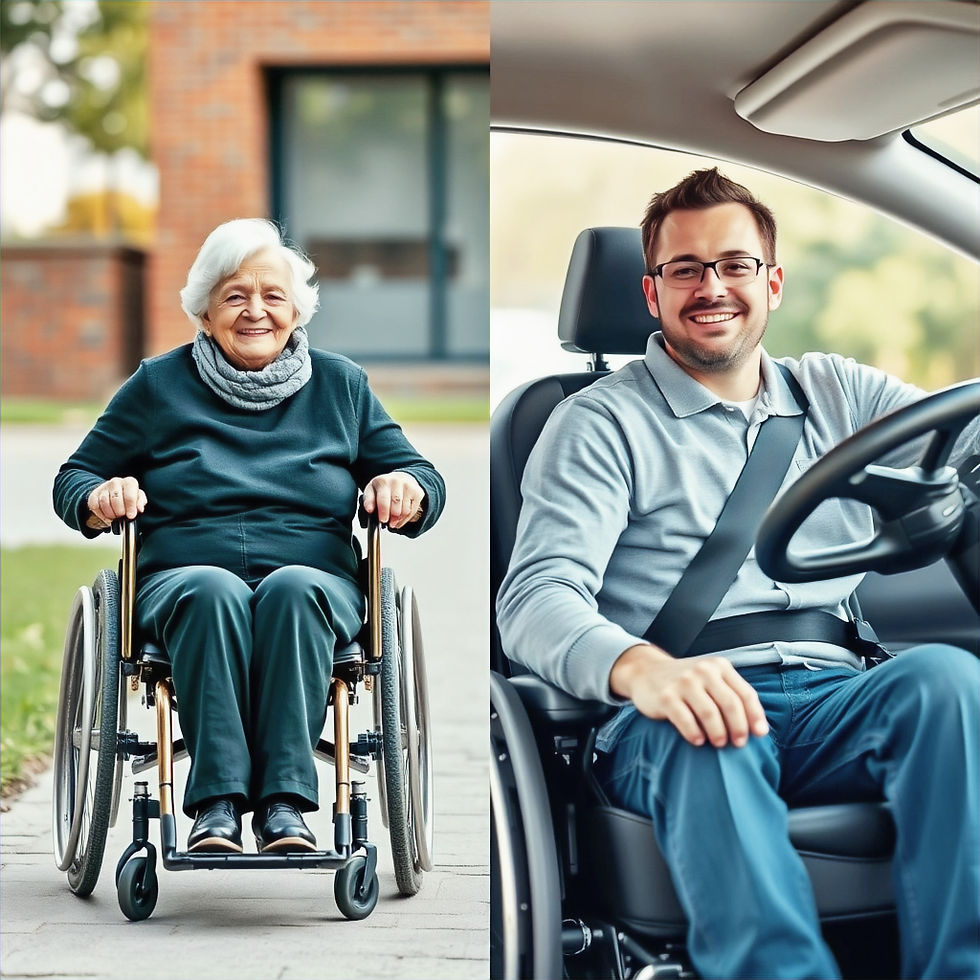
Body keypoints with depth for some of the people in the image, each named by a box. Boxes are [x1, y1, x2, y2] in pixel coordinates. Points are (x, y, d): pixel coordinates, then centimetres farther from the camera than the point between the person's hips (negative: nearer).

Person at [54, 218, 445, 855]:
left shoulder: (341, 385, 19)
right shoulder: (159, 385, 16)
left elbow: (424, 480, 18)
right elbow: (74, 479, 17)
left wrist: (406, 489, -7)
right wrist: (101, 497, -8)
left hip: (314, 582, 1)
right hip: (182, 580, 0)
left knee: (292, 589, -36)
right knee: (213, 592, -37)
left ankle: (285, 802, -41)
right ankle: (216, 804, -42)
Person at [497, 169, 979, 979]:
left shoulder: (837, 394, 23)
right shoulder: (601, 423, 8)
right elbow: (537, 597, -6)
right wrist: (638, 667, -30)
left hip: (831, 705, 3)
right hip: (675, 709, -3)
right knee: (709, 736, -37)